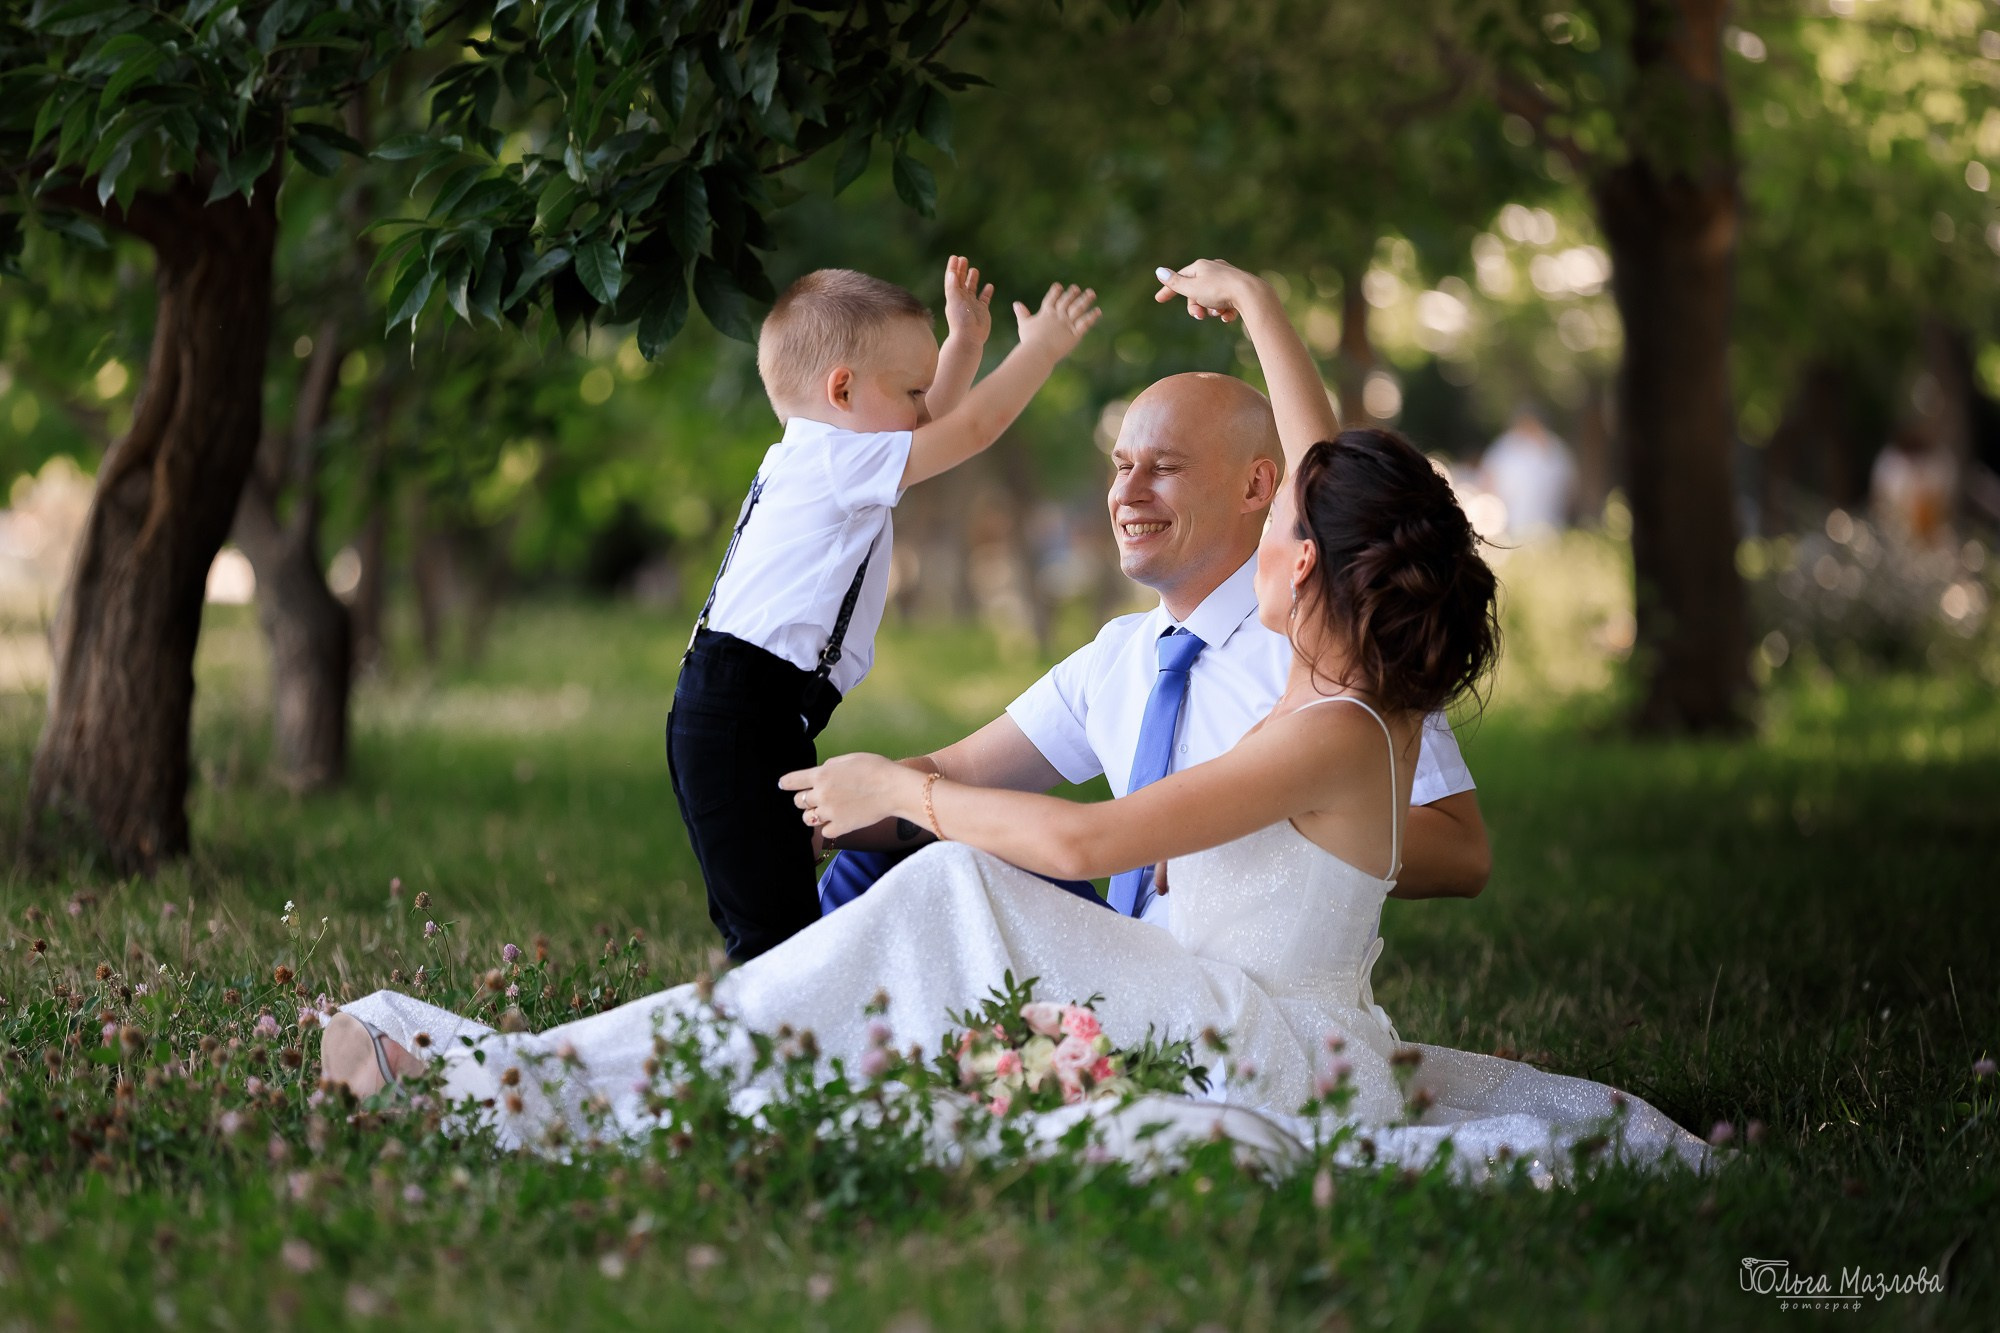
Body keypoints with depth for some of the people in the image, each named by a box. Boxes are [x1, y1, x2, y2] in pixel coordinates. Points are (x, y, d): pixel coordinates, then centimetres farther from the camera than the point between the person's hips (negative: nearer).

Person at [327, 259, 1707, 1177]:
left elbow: (1087, 841, -22)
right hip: (1299, 1052, 9)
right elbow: (1334, 477, 23)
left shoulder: (1333, 735, -16)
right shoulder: (1370, 704, 8)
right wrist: (1258, 305, 32)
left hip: (1274, 1057, -9)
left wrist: (899, 789, -11)